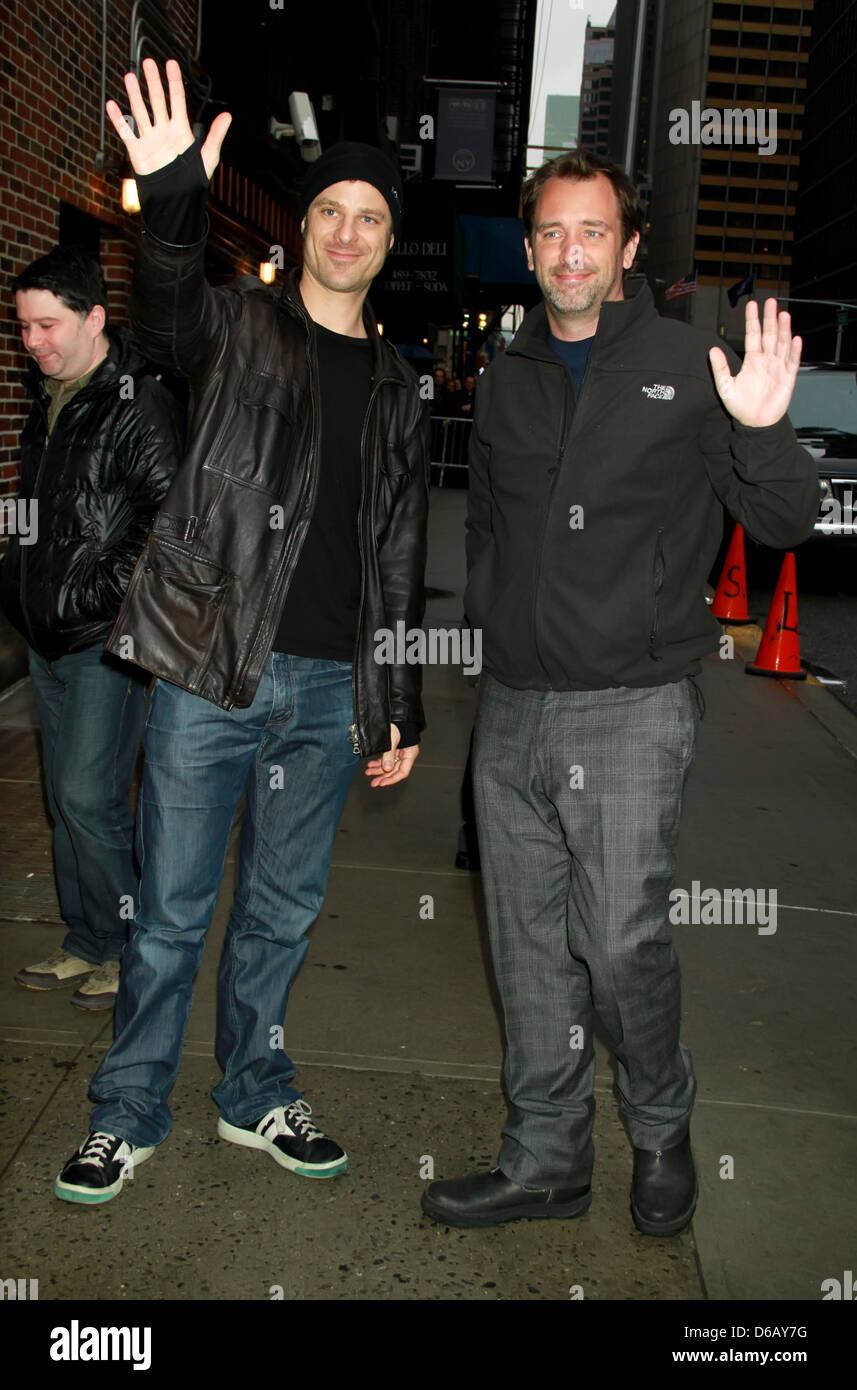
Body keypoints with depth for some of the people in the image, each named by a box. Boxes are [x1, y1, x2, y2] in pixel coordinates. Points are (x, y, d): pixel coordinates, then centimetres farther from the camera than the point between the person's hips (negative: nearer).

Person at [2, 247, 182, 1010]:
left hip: (108, 640, -9)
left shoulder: (143, 404, -13)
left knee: (89, 797, -8)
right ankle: (86, 943, 27)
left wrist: (102, 595, -20)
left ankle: (130, 950, 11)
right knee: (67, 797, 14)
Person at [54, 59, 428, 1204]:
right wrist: (173, 200, -42)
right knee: (173, 909, 5)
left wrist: (401, 710, 11)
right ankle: (130, 1116, 23)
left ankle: (255, 1096, 33)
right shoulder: (241, 327, 4)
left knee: (284, 905, 14)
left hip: (331, 690, 4)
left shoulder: (397, 388, 14)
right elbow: (170, 305, -22)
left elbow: (401, 562, 14)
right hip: (213, 668, -3)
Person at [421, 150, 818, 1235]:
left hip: (632, 709, -4)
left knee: (622, 944, -7)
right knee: (530, 952, 10)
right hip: (511, 709, 5)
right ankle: (545, 1161, 27)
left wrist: (762, 434, -21)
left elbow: (787, 526, -2)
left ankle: (663, 1133, 23)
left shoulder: (689, 367, 0)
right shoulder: (506, 381, 14)